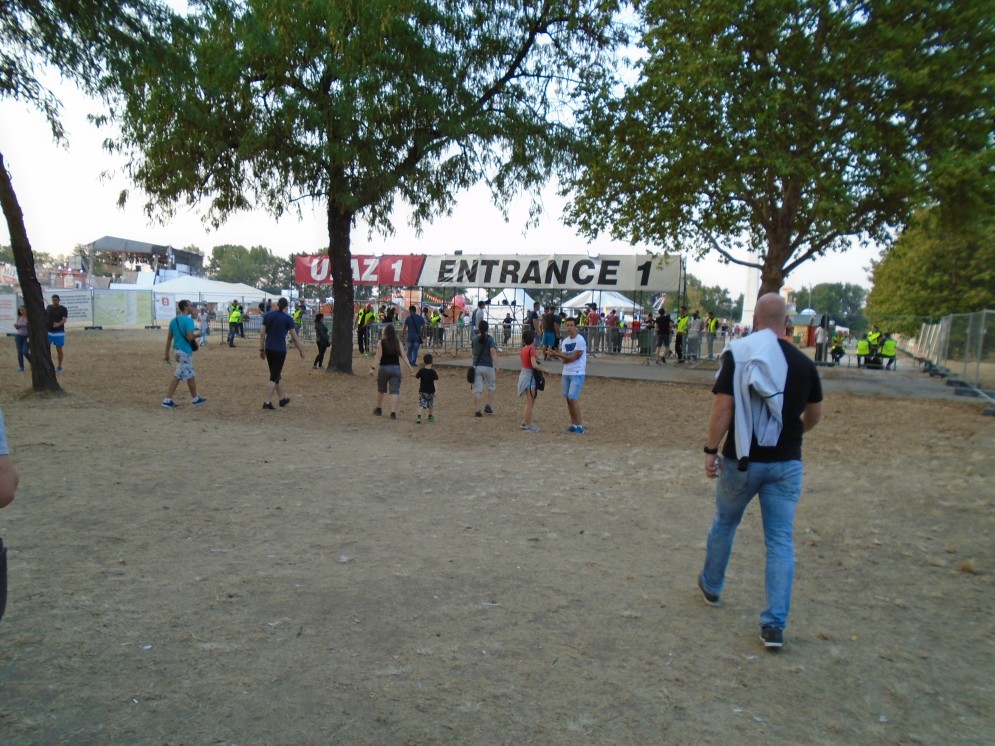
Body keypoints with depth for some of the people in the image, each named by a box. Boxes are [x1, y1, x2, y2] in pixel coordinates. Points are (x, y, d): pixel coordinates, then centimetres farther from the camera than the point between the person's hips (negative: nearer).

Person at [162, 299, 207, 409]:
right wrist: (197, 334, -2)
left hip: (177, 350, 9)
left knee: (190, 375, 17)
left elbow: (169, 338, 11)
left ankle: (196, 398, 27)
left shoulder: (174, 320, 10)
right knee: (177, 376, -3)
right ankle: (167, 401, 0)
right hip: (185, 351, -9)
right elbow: (190, 337, -23)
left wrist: (166, 353, 14)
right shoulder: (188, 320, -15)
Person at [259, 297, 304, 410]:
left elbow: (262, 334, 4)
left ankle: (282, 399, 28)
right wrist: (301, 351, 6)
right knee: (274, 376, -1)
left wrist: (261, 349, 11)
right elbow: (294, 338, -4)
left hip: (268, 349, 5)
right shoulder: (288, 318, -6)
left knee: (275, 374, 17)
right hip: (280, 350, -5)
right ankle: (267, 402, -5)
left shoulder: (268, 315, 6)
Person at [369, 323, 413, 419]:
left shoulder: (381, 342, -6)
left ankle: (379, 409, 32)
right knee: (395, 391, 0)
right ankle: (393, 413, -8)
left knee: (380, 390, 18)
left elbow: (378, 356, -13)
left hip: (384, 368, -1)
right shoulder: (398, 342, 2)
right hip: (396, 368, 1)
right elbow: (403, 356, -4)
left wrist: (373, 368, -15)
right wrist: (410, 367, -4)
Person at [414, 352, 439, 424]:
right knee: (431, 405, 19)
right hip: (431, 391, 0)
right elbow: (436, 379, -9)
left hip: (422, 390, 0)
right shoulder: (433, 371, -12)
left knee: (421, 404, -4)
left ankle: (419, 417, -23)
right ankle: (431, 417, 33)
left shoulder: (421, 370, -8)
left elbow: (416, 376, 7)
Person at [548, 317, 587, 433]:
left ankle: (579, 425, -4)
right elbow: (564, 359, 4)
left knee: (572, 398, -13)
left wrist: (558, 355, -16)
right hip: (566, 373, 7)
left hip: (577, 374, -7)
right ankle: (574, 424, 15)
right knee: (568, 399, 6)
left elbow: (573, 358, -15)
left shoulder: (580, 340, -12)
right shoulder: (565, 341, 10)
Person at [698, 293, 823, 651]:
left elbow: (723, 409, -15)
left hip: (741, 460, -1)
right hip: (786, 463, 2)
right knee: (781, 541, 6)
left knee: (724, 523, 20)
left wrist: (711, 450, -7)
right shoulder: (804, 363, 0)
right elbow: (814, 415, 12)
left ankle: (711, 587, 40)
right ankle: (775, 624, 5)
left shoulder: (736, 355, -9)